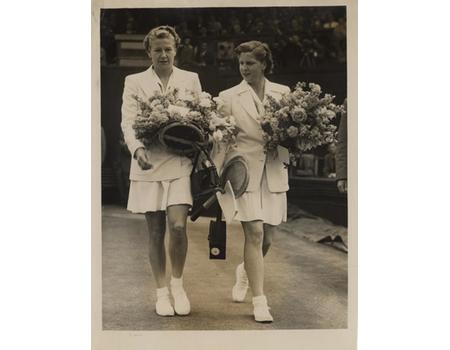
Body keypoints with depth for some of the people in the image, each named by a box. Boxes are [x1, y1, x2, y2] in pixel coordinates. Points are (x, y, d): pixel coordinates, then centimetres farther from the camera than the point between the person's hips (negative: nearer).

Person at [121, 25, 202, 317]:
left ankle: (178, 284, 10)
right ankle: (162, 292, 18)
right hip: (148, 164, 0)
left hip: (180, 163, 0)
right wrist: (138, 149, -23)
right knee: (156, 232, 5)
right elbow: (128, 121, -2)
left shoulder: (191, 79, 11)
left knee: (178, 226, -14)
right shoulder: (134, 82, 8)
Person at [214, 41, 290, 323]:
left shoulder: (283, 93, 9)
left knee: (266, 238, 8)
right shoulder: (229, 97, 3)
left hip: (274, 172, 3)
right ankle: (259, 301, -5)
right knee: (254, 233, -13)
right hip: (244, 170, -3)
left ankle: (245, 272, 40)